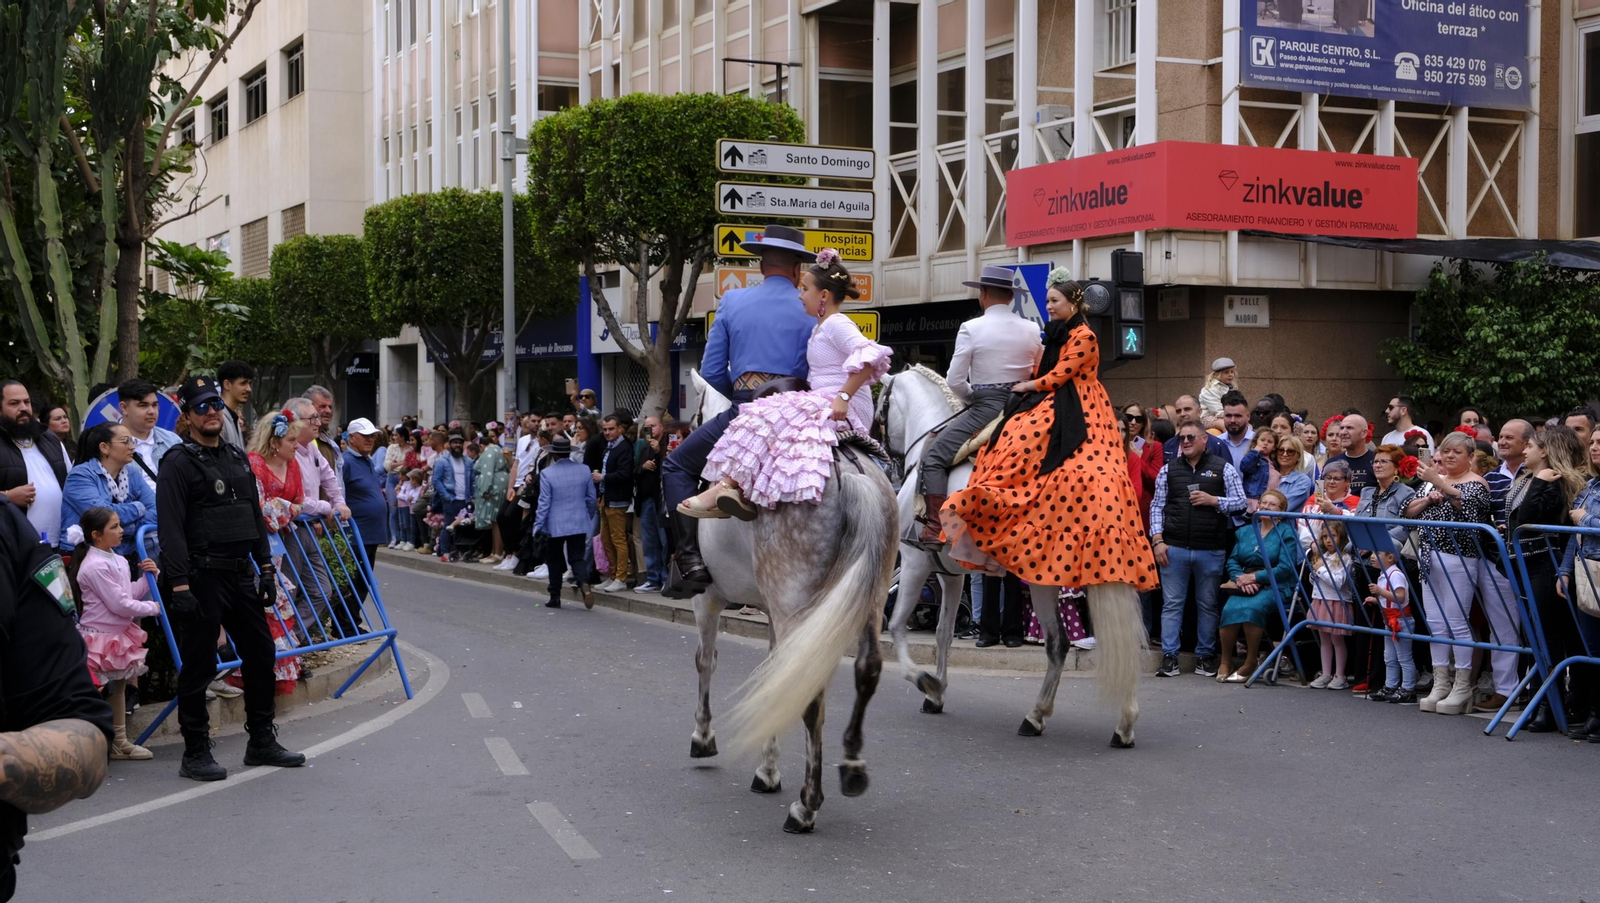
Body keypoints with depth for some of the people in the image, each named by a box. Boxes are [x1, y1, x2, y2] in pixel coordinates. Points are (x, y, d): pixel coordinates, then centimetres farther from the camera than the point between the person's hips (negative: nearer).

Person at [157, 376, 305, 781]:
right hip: (202, 578, -8)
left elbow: (256, 517, 20)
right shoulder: (179, 464, -9)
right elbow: (170, 529, -16)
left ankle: (262, 742, 23)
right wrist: (179, 586, -22)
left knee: (260, 652, 11)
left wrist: (266, 569, 14)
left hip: (240, 575, 8)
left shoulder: (238, 459, 15)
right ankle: (195, 754, 7)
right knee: (199, 666, -1)